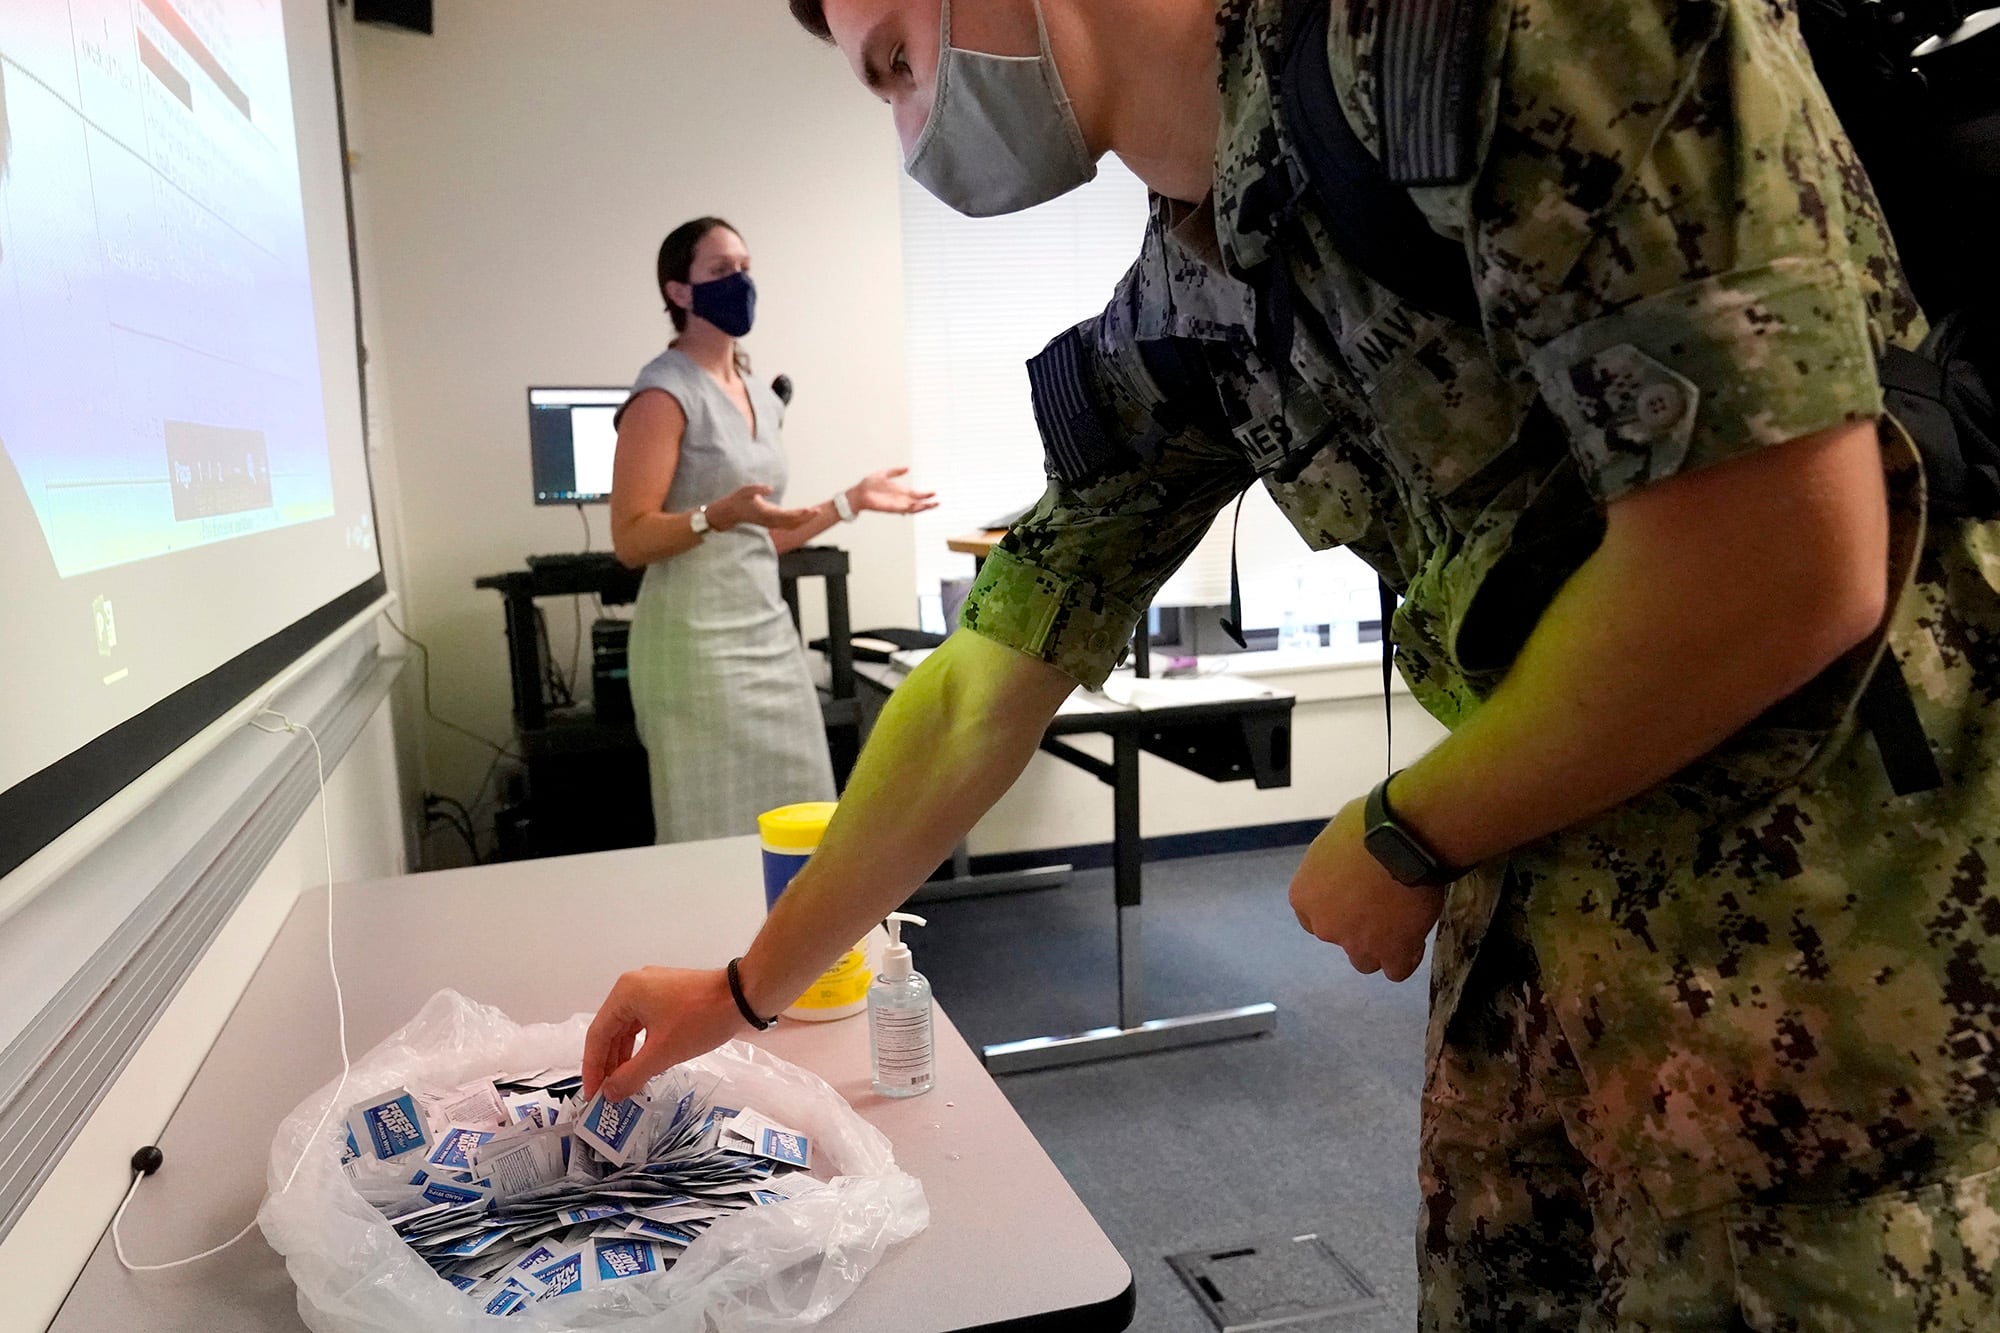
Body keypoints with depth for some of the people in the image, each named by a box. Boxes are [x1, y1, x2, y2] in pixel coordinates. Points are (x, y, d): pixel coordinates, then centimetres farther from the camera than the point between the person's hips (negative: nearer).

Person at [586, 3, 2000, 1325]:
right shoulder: (1164, 321, 4)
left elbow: (1786, 560, -25)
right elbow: (981, 694, 9)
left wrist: (1399, 841, -10)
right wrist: (746, 988, 16)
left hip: (1880, 909, -6)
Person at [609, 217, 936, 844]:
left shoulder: (759, 395, 14)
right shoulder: (665, 391, -9)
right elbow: (631, 540, -14)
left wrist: (851, 500, 15)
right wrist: (719, 514, -29)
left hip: (770, 631, 8)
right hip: (698, 641, -7)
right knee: (725, 842, -2)